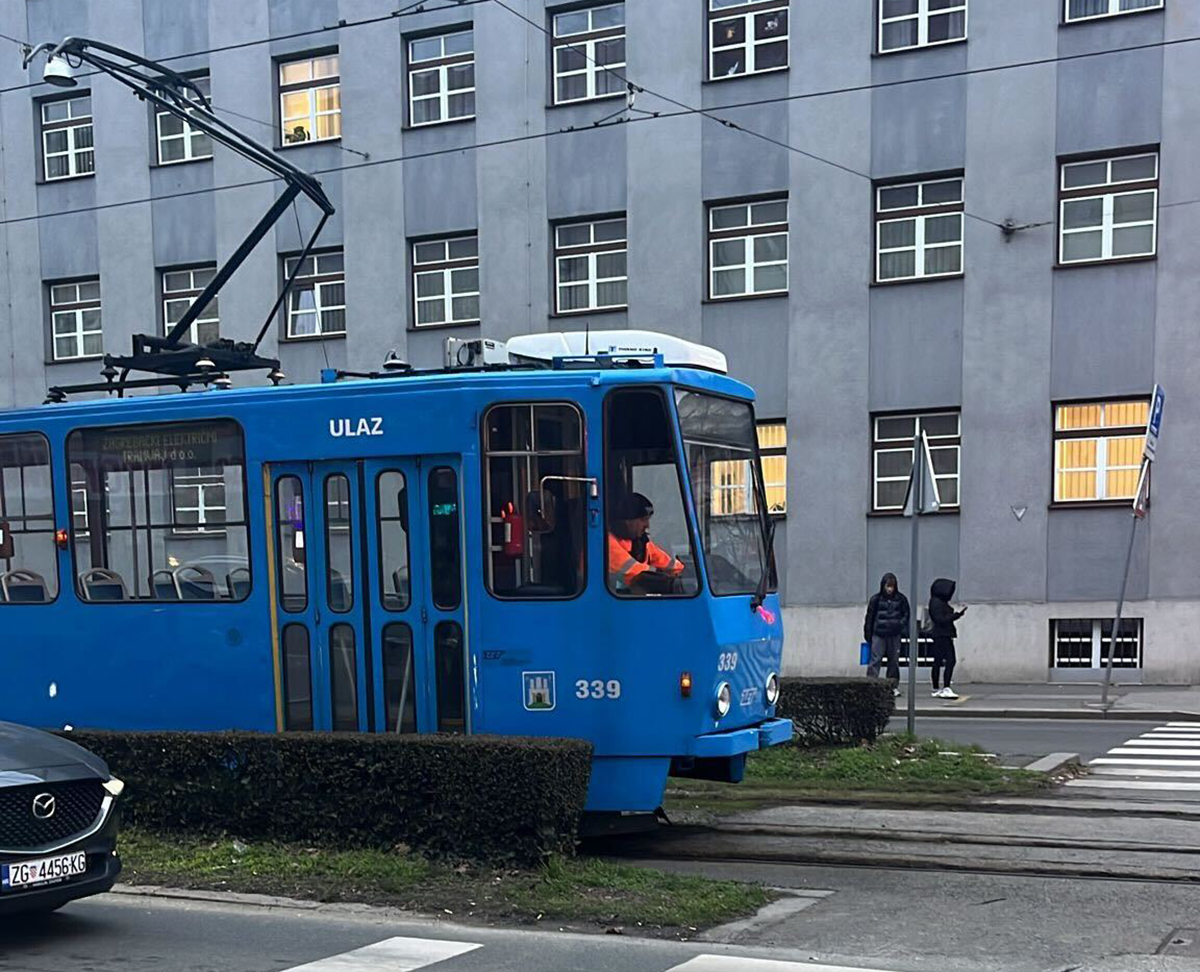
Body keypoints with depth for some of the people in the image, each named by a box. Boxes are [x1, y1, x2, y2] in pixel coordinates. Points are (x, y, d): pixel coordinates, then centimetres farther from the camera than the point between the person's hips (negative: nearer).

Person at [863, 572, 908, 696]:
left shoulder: (901, 599, 4)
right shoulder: (876, 599, 0)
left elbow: (906, 615, 12)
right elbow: (869, 617, 5)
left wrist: (901, 624, -9)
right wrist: (868, 635, 5)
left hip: (894, 635, 2)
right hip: (878, 634, -2)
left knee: (894, 660, 9)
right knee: (875, 659, -8)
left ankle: (893, 685, 19)